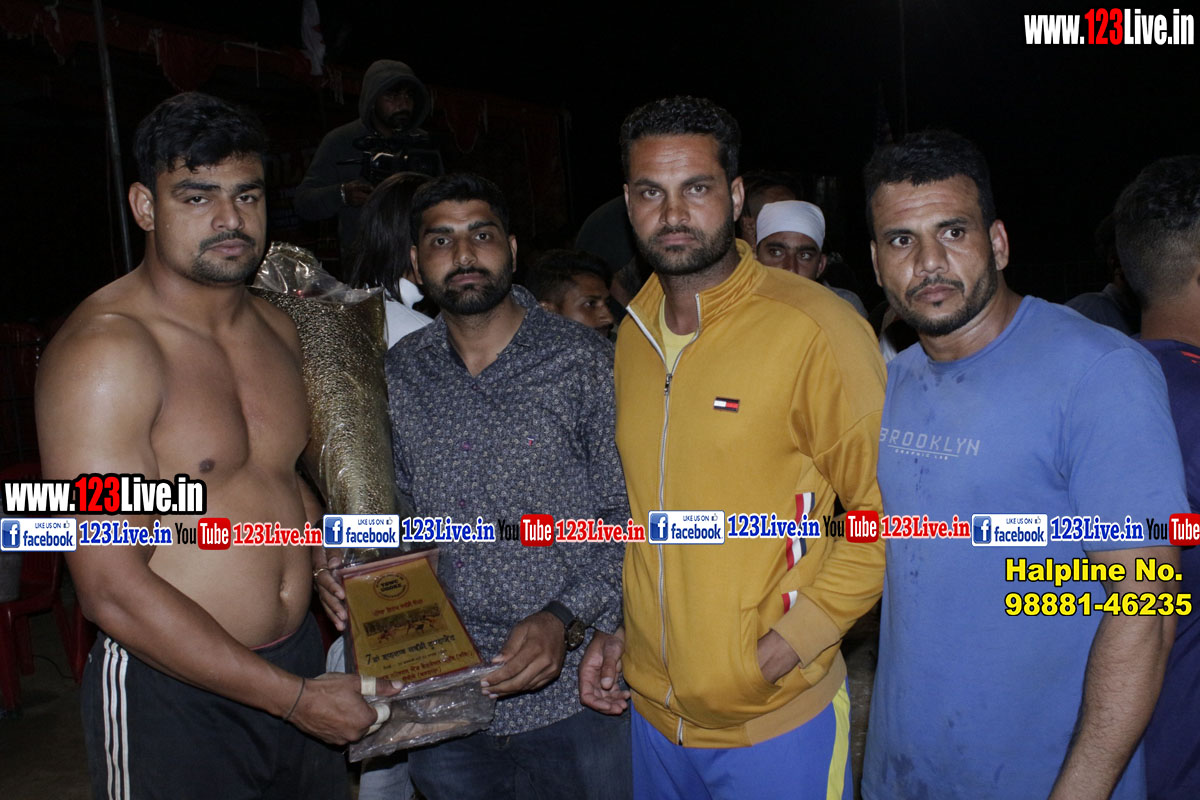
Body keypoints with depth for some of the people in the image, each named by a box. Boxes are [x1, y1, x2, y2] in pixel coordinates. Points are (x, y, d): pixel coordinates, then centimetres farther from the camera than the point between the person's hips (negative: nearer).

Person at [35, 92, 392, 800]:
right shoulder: (105, 349, -18)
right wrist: (295, 698, -19)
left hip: (302, 659, 7)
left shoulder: (277, 329, 5)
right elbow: (111, 589, -22)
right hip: (171, 695, -6)